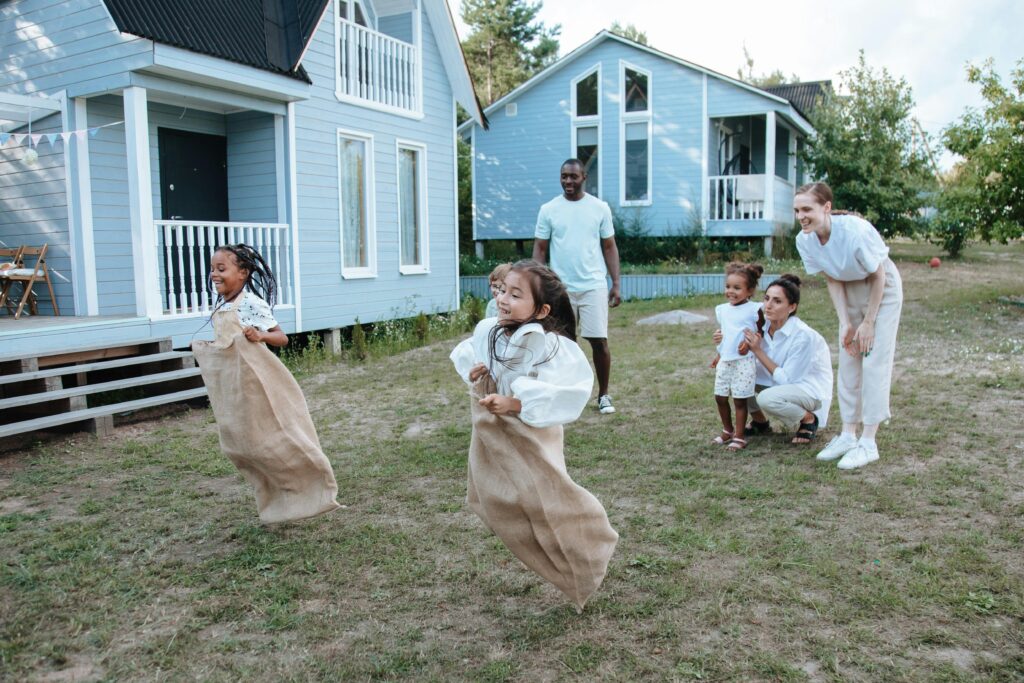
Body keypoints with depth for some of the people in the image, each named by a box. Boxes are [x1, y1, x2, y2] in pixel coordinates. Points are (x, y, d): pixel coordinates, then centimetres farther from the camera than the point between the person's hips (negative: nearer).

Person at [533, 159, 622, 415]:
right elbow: (540, 250, 4)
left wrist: (616, 284, -1)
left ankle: (603, 395, 15)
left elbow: (610, 247, 6)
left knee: (599, 341, 0)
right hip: (560, 288, 1)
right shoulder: (548, 209, 3)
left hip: (594, 286, 0)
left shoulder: (600, 208, 3)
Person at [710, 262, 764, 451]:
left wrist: (749, 344, -18)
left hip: (743, 361, -6)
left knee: (740, 399, -1)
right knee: (720, 397, 9)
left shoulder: (754, 309, -7)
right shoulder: (722, 309, 9)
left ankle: (739, 436, 9)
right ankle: (727, 430, 27)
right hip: (724, 361, 6)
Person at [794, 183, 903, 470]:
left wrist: (868, 322, -16)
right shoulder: (805, 240, -17)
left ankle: (868, 443, -1)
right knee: (848, 360, 7)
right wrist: (846, 323, -11)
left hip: (882, 289, -6)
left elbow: (878, 277, -20)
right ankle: (848, 435, 16)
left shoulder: (855, 231, -34)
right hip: (850, 291, 6)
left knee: (874, 362, -7)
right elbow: (833, 280, -6)